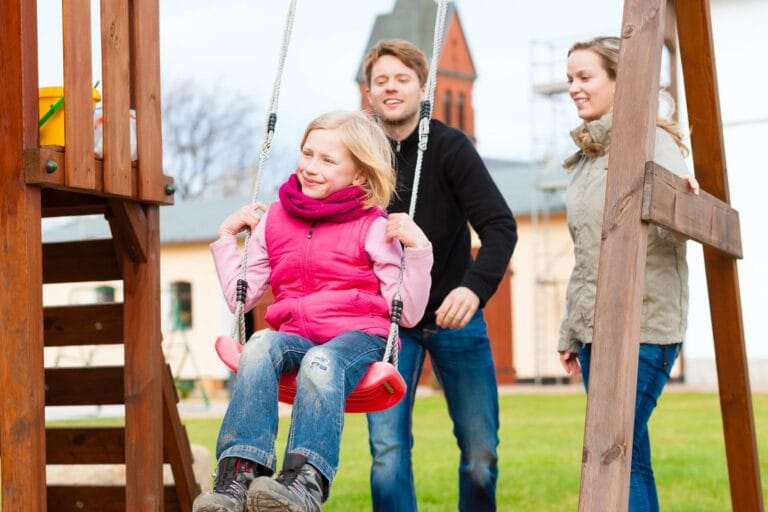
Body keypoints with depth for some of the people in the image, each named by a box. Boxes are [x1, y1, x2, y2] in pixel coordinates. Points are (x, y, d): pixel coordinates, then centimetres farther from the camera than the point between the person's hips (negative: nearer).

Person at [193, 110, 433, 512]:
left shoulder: (373, 229, 3)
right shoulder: (275, 220, 15)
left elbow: (408, 313, 0)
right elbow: (241, 297, 18)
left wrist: (418, 250, -10)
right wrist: (226, 238, 17)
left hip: (358, 336, -3)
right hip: (293, 334, 3)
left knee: (321, 363, -38)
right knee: (259, 347, -32)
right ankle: (238, 476, -45)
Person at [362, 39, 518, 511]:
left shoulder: (450, 147, -12)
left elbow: (500, 226, -20)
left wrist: (475, 286, -38)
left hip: (454, 315, -1)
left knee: (481, 451, 2)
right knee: (388, 451, -9)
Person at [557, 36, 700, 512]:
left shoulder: (652, 141, -6)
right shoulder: (587, 154, 17)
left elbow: (671, 230, -17)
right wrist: (571, 332, 23)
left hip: (643, 327, -8)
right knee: (629, 458, 8)